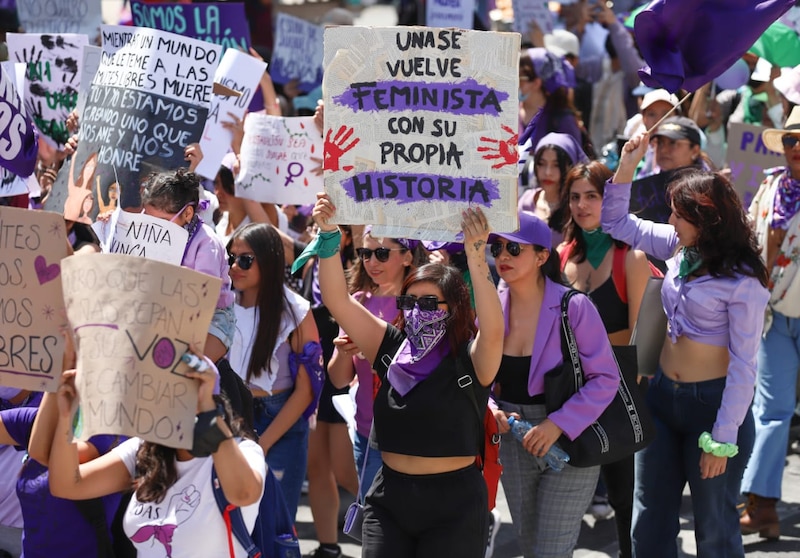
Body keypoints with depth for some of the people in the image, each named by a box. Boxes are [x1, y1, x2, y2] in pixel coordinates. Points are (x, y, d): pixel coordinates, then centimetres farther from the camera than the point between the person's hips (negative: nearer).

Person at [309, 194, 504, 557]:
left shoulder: (470, 359, -7)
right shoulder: (391, 347, 4)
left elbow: (493, 330, -29)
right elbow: (337, 301, -1)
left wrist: (476, 258, -39)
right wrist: (328, 236, -14)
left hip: (454, 503, -4)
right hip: (389, 496, 4)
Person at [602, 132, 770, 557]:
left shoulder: (743, 281, -18)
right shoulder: (679, 247, 1)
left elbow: (744, 364, -17)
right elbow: (616, 222, 15)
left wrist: (723, 438, -18)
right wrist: (627, 165, 0)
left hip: (712, 401, -7)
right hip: (664, 395, 7)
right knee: (649, 523, 12)